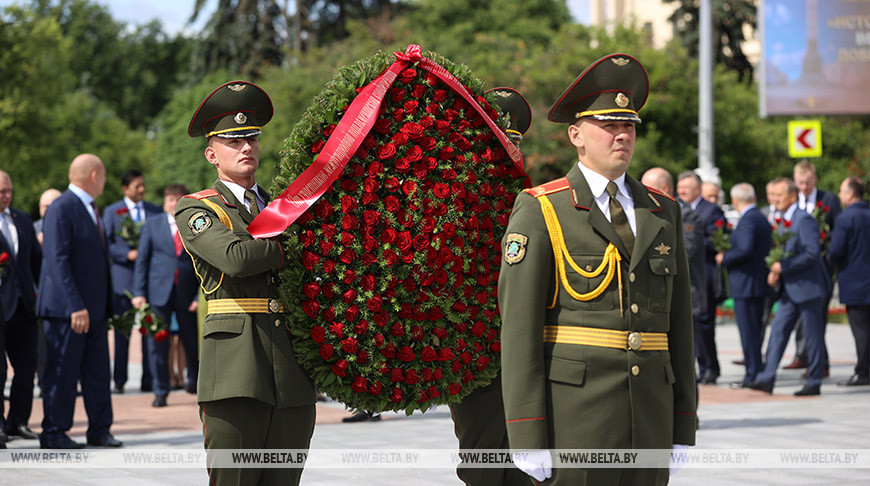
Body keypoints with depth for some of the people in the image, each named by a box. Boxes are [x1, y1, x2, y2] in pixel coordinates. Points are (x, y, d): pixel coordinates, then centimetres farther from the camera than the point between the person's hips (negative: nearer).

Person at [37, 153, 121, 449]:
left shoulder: (91, 209, 18)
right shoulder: (61, 209, -13)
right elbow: (58, 261, -19)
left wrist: (107, 305, 20)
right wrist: (75, 307, -24)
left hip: (94, 307, 9)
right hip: (67, 308, -9)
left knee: (97, 371, 8)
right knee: (62, 372, -3)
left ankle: (99, 430, 14)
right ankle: (54, 433, 3)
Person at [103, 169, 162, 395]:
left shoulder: (155, 211, 12)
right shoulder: (112, 212, 6)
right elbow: (105, 244, 0)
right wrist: (127, 255, -13)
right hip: (123, 278, -2)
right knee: (121, 331, 1)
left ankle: (148, 380, 5)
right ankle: (119, 381, 6)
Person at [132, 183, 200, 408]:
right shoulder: (152, 225, 8)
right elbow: (142, 260, 6)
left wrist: (200, 296, -5)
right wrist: (139, 292, -1)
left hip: (187, 294, 0)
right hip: (159, 292, 0)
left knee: (193, 343, 8)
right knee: (157, 343, -1)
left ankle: (194, 381, 33)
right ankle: (160, 391, 8)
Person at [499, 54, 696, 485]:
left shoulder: (662, 212, 15)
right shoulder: (539, 212, -2)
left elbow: (679, 321, 16)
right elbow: (518, 326, -7)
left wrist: (682, 428, 11)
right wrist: (527, 437, -13)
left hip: (649, 423, 5)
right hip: (573, 413, -5)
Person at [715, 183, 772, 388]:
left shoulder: (747, 220, -15)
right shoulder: (761, 218, 14)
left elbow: (745, 250, -25)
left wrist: (725, 258, -10)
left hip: (746, 283, -10)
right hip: (760, 280, 10)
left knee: (748, 330, -6)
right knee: (755, 329, 15)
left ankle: (752, 375, -5)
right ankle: (757, 372, 20)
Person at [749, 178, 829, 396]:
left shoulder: (804, 220, -15)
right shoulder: (783, 222, 14)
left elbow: (812, 253, -22)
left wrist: (784, 266, -20)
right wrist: (775, 272, 4)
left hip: (809, 287, -9)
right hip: (791, 290, 9)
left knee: (813, 335, 0)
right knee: (778, 330, 3)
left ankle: (814, 382, 7)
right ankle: (767, 378, 1)